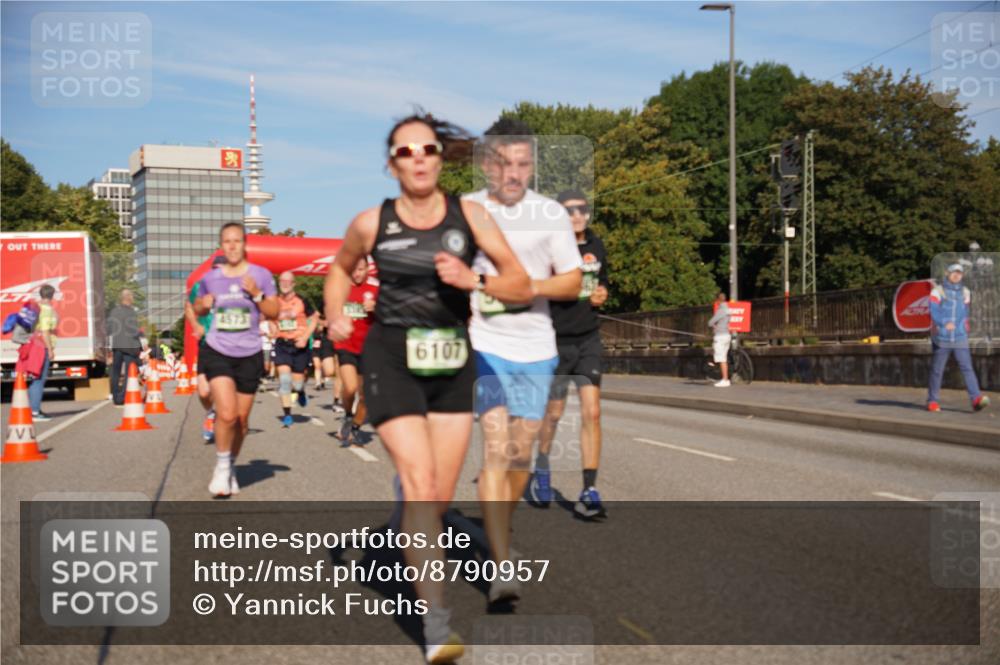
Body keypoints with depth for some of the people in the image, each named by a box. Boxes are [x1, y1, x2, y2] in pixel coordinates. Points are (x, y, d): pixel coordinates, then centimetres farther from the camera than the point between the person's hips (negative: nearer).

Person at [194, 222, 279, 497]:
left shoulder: (261, 275, 0)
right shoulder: (210, 278, 5)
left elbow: (274, 312, -1)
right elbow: (197, 311, 18)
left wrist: (257, 294, -17)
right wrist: (203, 305, -5)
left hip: (249, 355, 1)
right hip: (217, 352, -1)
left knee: (241, 418, 7)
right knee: (226, 414, -16)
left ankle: (231, 468, 29)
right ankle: (222, 467, 4)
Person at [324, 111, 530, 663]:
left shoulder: (469, 215, -2)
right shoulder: (372, 223, -4)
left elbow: (522, 287, -2)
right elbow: (340, 268, 18)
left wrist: (472, 280, -18)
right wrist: (335, 316, 3)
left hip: (453, 364, 3)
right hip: (392, 360, -2)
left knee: (440, 498, 7)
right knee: (419, 483, -16)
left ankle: (412, 542, 44)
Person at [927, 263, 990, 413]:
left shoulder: (965, 293, 13)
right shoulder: (937, 291, 1)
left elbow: (965, 314, 20)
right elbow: (934, 311, -11)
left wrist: (965, 330, 12)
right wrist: (944, 324, -27)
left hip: (960, 339, 2)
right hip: (941, 339, -2)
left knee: (967, 368, -10)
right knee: (937, 370, 4)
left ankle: (976, 399, -21)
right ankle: (933, 401, 15)